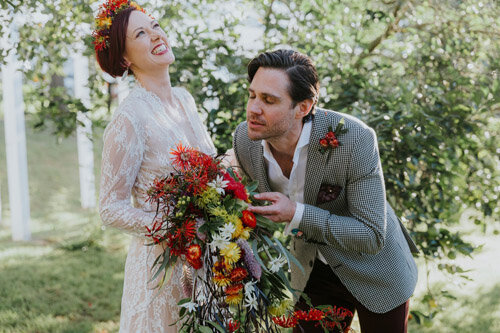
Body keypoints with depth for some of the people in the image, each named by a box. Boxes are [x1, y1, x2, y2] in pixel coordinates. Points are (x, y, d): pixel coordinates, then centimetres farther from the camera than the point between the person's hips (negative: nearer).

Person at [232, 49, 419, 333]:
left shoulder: (354, 139, -33)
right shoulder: (245, 140, -18)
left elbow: (372, 236, -29)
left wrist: (298, 214, -35)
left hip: (374, 273, -3)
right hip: (313, 273, 3)